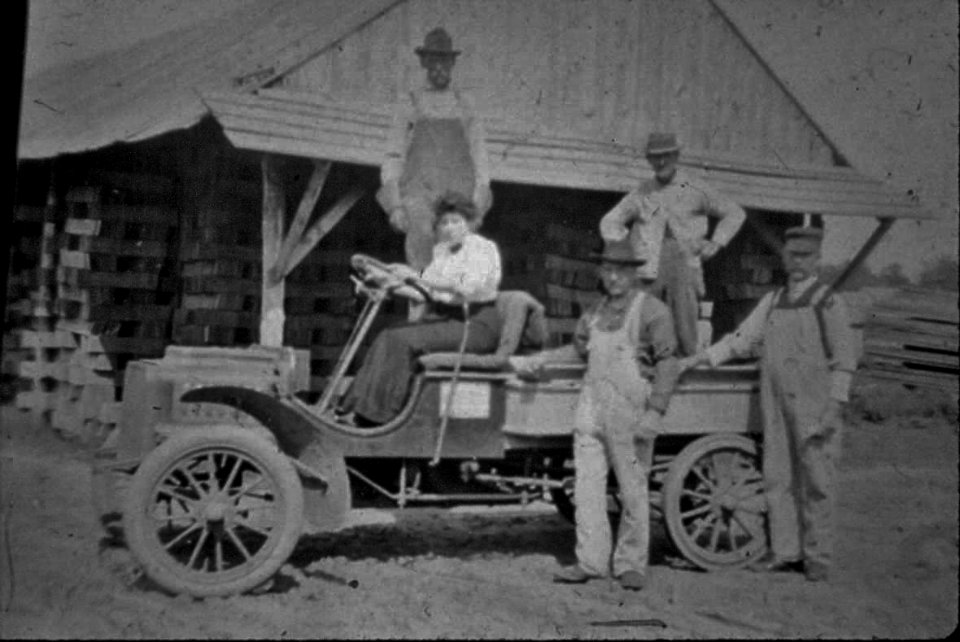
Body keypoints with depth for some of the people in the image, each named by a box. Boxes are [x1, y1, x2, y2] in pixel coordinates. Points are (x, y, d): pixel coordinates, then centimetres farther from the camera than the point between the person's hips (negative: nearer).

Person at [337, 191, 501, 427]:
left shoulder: (483, 248, -9)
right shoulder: (441, 249, 17)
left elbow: (469, 288, -25)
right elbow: (425, 292, 16)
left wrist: (417, 276, -28)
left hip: (476, 324, -8)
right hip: (443, 318, 8)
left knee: (403, 339, -25)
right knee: (387, 337, -14)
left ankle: (374, 414, -20)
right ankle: (353, 406, -16)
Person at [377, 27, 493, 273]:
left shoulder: (465, 106, 17)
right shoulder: (409, 108, 14)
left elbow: (479, 154, 13)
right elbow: (393, 158, 11)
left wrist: (479, 204, 1)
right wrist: (395, 205, -1)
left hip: (459, 193, 1)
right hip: (419, 190, -1)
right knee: (421, 241, -22)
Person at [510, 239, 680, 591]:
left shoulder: (652, 310, -4)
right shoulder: (596, 310, 15)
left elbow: (667, 364, -8)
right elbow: (579, 348, 25)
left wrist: (655, 412, -16)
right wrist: (537, 360, 15)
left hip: (629, 411, -5)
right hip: (591, 407, 5)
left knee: (632, 490, 2)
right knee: (587, 487, 4)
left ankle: (630, 564, 14)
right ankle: (590, 561, 13)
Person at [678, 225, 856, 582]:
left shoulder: (828, 302, -1)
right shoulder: (772, 302, 14)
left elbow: (844, 359, -5)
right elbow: (742, 340, 12)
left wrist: (835, 406, -12)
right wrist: (696, 359, 4)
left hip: (814, 406, -5)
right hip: (777, 405, 5)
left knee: (816, 482, -1)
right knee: (778, 479, 7)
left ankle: (817, 557, 7)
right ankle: (785, 552, 16)